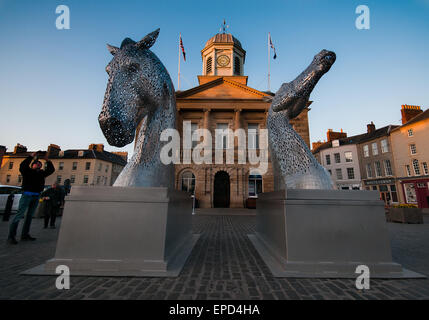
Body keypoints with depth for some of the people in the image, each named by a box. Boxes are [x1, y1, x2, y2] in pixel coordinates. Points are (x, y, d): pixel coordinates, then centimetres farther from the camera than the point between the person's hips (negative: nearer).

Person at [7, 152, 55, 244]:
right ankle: (11, 236, -6)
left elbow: (51, 170, 14)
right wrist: (32, 156, -15)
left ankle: (25, 235, 10)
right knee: (20, 214, -9)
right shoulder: (27, 171, 5)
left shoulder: (41, 173, 17)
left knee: (29, 216, 6)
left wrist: (47, 160, 8)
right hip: (27, 194, -5)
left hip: (36, 196, 5)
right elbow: (22, 165, -14)